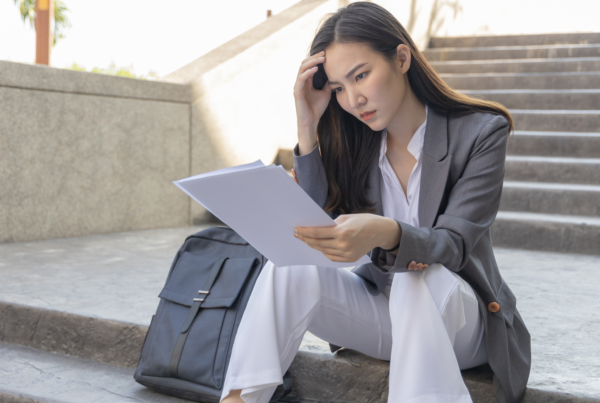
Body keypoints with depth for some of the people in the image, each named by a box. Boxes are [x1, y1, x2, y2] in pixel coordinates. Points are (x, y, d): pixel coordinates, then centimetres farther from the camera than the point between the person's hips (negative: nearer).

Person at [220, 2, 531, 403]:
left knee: (420, 280, -38)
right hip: (382, 307, 4)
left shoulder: (480, 132, -10)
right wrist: (308, 125, -16)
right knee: (289, 269, -24)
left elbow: (455, 243, -21)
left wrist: (385, 234, -43)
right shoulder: (356, 142, 1)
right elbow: (314, 224, -11)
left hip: (462, 315, -3)